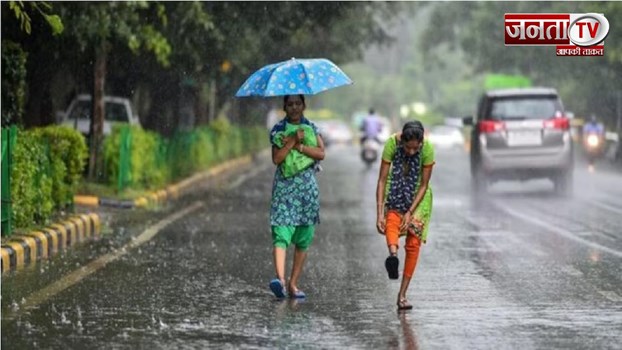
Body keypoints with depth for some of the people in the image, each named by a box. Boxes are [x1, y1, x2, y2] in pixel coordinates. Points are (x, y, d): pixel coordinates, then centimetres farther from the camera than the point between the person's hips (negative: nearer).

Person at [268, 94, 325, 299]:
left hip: (307, 187, 3)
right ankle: (280, 279, -33)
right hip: (284, 186, -3)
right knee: (281, 235, -18)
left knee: (303, 239, 4)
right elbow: (276, 159, -8)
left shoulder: (311, 128, 10)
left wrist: (298, 145, -13)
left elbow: (321, 153, -5)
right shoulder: (278, 129, 4)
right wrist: (293, 141, -15)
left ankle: (293, 284, 10)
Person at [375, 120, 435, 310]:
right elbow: (382, 179, -24)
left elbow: (424, 185, -17)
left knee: (414, 244, -6)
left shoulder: (427, 149, -26)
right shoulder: (392, 143, -26)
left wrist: (410, 213, -24)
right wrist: (380, 213, -30)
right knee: (392, 220, -32)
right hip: (396, 190, 1)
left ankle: (402, 295, -3)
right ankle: (393, 253, -59)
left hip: (417, 195, -1)